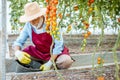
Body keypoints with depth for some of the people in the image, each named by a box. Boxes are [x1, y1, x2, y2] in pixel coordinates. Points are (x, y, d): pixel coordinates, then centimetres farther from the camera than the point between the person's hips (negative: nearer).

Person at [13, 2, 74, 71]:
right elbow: (19, 42, -6)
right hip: (39, 53, 4)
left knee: (66, 61, -34)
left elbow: (58, 45, -23)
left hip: (56, 53, -4)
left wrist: (49, 63, -26)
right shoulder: (28, 26, -12)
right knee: (19, 57, -14)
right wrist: (17, 52, -30)